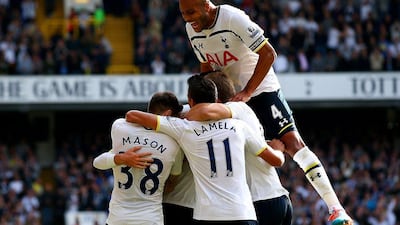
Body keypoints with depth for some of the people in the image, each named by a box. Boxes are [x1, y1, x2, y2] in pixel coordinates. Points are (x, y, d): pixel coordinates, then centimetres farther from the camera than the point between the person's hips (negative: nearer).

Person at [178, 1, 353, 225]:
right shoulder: (192, 30, -1)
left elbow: (268, 54, -22)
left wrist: (246, 92, -24)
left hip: (261, 88, -7)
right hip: (228, 95, 8)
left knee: (293, 143, -16)